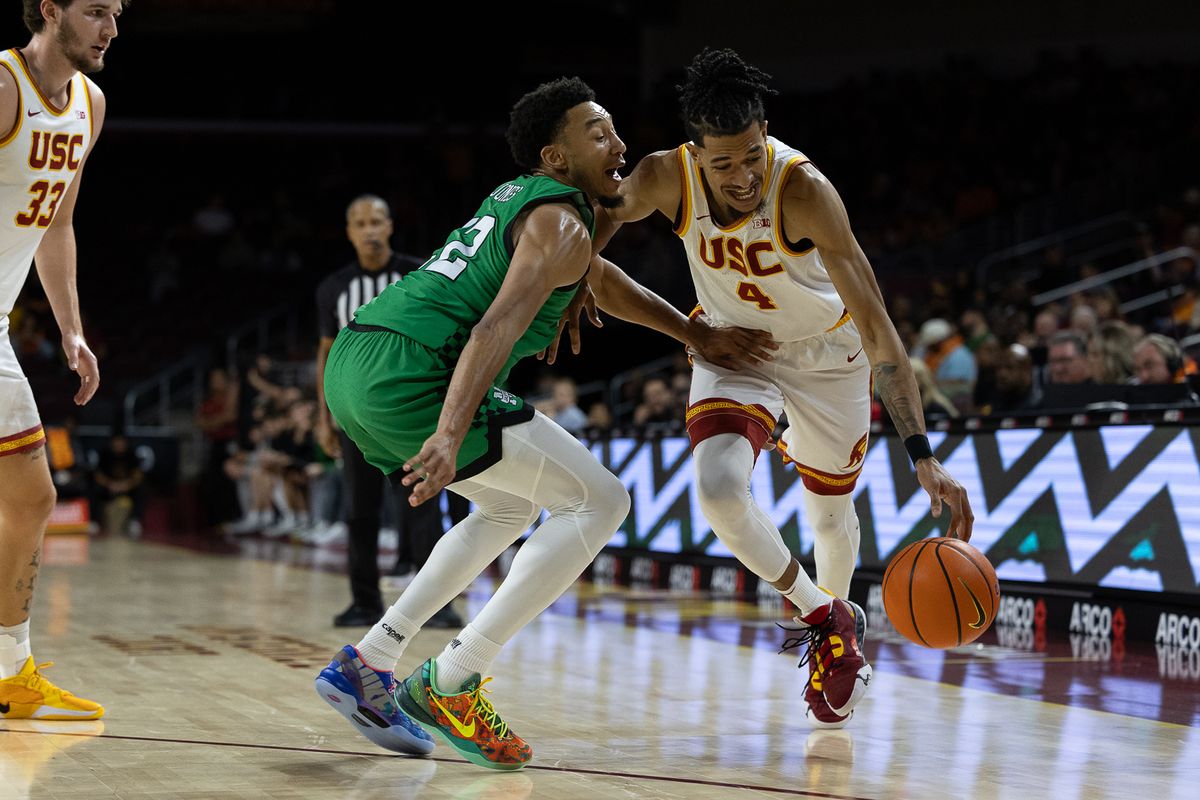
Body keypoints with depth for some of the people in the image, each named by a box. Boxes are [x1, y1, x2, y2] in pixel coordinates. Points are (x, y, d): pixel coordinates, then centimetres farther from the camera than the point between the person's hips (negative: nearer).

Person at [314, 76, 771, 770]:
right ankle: (450, 685, -5)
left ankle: (367, 664, 20)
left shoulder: (518, 197, 26)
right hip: (409, 372, -10)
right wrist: (450, 436, -32)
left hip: (352, 361, 10)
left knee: (514, 509, 28)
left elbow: (602, 278, 43)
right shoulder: (560, 223, -4)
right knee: (599, 501, -2)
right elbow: (495, 328, -20)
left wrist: (699, 336, 45)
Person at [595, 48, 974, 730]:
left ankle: (838, 611, 50)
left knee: (831, 506, 14)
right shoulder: (666, 179, -27)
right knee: (720, 489, -22)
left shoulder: (804, 189, -36)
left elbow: (876, 326, -39)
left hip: (825, 348, -2)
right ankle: (827, 620, 3)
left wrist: (924, 456, -45)